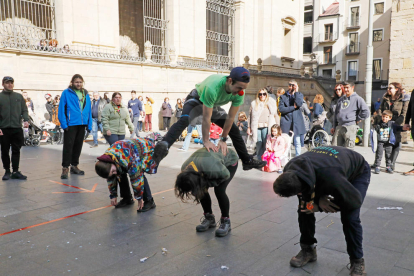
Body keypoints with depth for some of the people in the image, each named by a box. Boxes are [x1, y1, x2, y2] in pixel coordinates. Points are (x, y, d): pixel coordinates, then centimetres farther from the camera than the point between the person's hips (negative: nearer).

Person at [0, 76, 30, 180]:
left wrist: (26, 120, -9)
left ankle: (15, 172, 11)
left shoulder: (19, 96, 12)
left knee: (16, 151, 4)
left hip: (17, 128, 1)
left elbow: (24, 110, 10)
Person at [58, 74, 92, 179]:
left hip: (82, 124, 5)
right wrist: (64, 124, -14)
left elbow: (89, 110, 12)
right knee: (68, 146, -3)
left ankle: (74, 166, 26)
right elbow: (61, 109, -7)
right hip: (70, 124, -5)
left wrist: (89, 125, 7)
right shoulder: (66, 93, -4)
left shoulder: (86, 94, 11)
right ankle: (65, 168, 5)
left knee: (78, 146, 13)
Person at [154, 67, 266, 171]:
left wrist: (223, 139, -18)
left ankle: (247, 161, 15)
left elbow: (230, 118, -20)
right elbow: (206, 118, -40)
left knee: (234, 130, 3)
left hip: (214, 105, 6)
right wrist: (206, 141, -35)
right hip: (196, 99, -5)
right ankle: (163, 146, -49)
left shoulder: (239, 93, -26)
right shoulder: (212, 88, -44)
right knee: (184, 120, -36)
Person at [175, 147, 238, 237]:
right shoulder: (184, 169, -25)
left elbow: (226, 175, -24)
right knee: (202, 190, -9)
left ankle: (226, 222, -2)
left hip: (229, 161, -5)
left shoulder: (212, 169, -46)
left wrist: (208, 183, -30)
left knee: (219, 190, -21)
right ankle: (209, 218, 12)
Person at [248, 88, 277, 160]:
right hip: (256, 127, 1)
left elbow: (274, 113, -2)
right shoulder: (254, 103, 12)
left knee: (266, 144, -4)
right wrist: (249, 127, 10)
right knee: (258, 144, 2)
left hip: (266, 126, -1)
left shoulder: (271, 102, 10)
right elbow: (250, 115, 14)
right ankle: (259, 160, 10)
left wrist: (268, 103, -4)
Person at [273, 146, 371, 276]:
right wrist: (318, 200, -28)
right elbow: (304, 192, -7)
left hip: (358, 171, -5)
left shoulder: (330, 177, -49)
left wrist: (320, 206, -25)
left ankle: (357, 262, 4)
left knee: (349, 218, -20)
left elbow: (354, 200, -31)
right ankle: (308, 250, 15)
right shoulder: (289, 171, -29)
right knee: (304, 208, -6)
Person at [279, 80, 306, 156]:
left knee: (297, 142, 3)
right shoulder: (283, 96, 10)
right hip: (286, 121, 0)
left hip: (296, 121, 0)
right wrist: (293, 107, -9)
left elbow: (299, 104, -11)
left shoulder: (299, 95, 12)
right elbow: (281, 109, -5)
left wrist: (296, 92, -7)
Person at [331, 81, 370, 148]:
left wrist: (357, 119, -2)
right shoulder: (340, 100, 20)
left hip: (350, 128, -6)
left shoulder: (357, 99, 0)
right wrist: (334, 126, 18)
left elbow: (366, 112, -9)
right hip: (339, 127, 6)